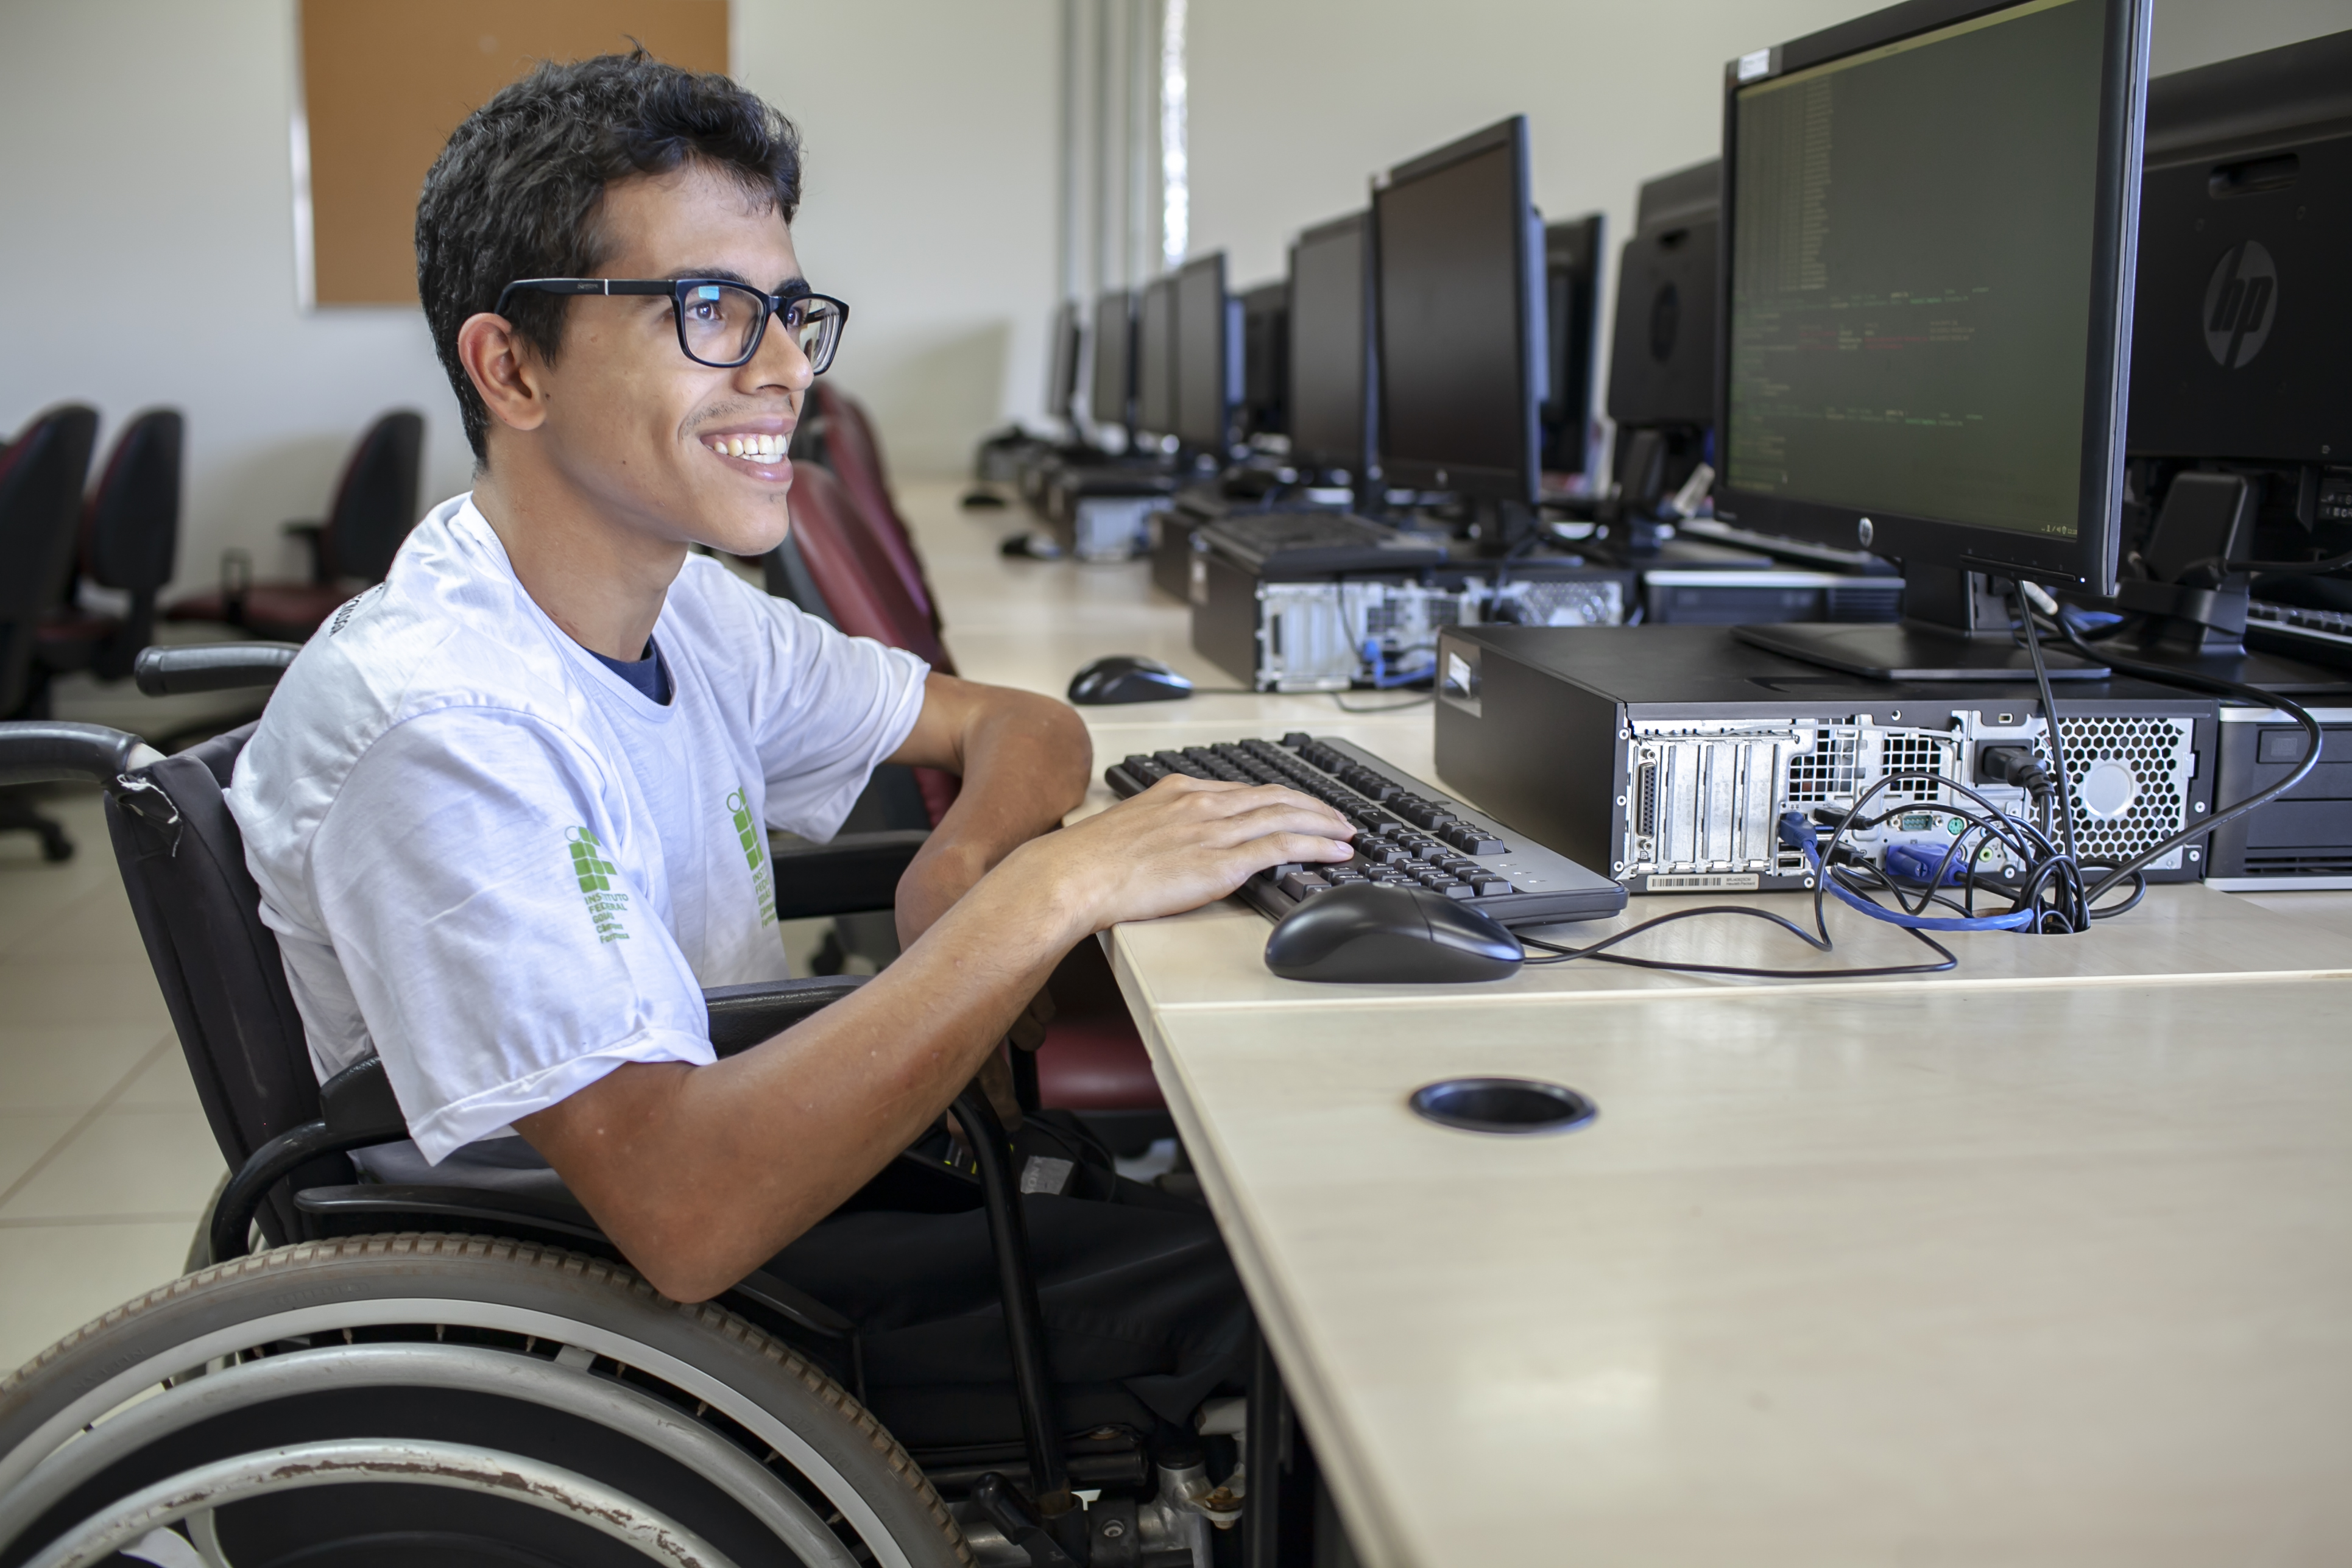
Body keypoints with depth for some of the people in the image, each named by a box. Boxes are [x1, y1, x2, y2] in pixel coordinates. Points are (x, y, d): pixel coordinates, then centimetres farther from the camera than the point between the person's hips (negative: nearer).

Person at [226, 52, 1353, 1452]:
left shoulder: (686, 611, 2)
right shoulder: (429, 725, -25)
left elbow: (1020, 725, 12)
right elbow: (683, 1206, -33)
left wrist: (959, 874, -12)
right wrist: (1054, 890, -31)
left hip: (755, 1192, 8)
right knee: (1261, 1281, -12)